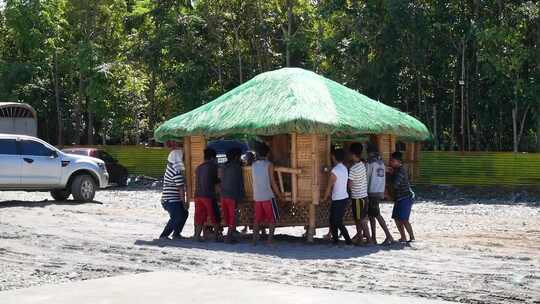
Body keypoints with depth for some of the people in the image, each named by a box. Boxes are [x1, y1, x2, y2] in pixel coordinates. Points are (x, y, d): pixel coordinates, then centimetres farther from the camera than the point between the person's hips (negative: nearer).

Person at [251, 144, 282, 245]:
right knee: (273, 219, 5)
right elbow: (272, 182, -7)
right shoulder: (269, 165, -8)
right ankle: (270, 239, -2)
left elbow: (255, 180, 11)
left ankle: (255, 240, 6)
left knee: (257, 219, 10)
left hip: (257, 196, 5)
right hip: (268, 196, -5)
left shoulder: (253, 165, 7)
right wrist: (278, 194, 3)